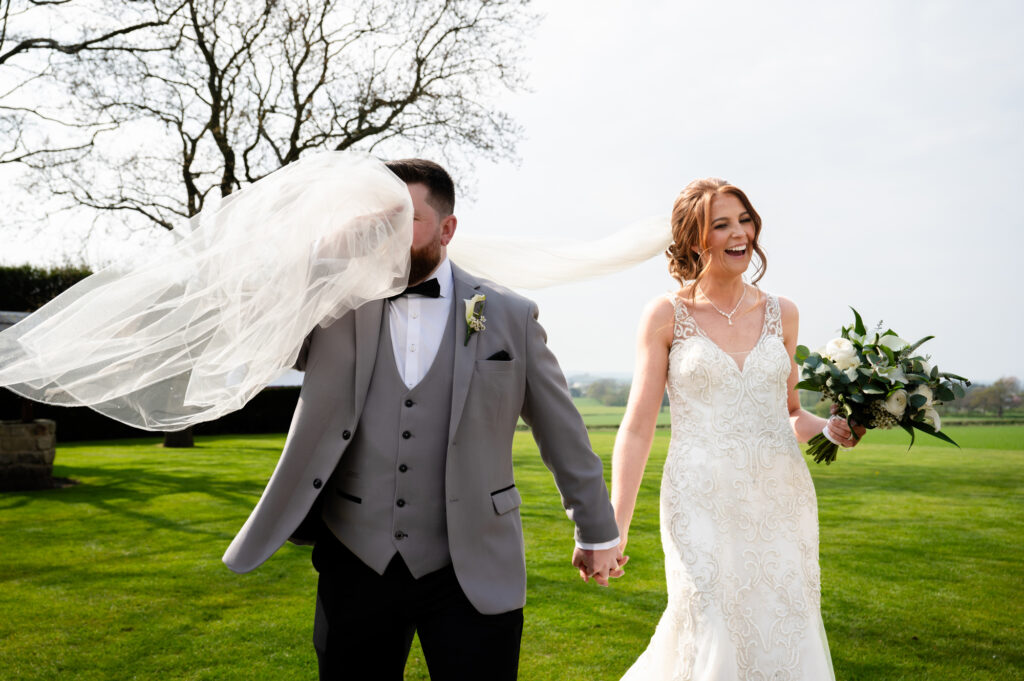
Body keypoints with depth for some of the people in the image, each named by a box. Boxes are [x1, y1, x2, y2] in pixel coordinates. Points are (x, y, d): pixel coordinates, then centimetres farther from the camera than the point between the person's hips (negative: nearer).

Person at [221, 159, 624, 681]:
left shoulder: (509, 318, 1)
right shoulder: (337, 309, 3)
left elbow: (562, 432, 6)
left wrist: (597, 532, 12)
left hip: (472, 574, -1)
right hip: (357, 565, 2)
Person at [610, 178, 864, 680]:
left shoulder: (781, 313, 10)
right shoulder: (668, 314, -1)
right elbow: (638, 425, -3)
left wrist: (829, 427, -2)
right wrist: (614, 527, -9)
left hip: (781, 501, 4)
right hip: (703, 503, -4)